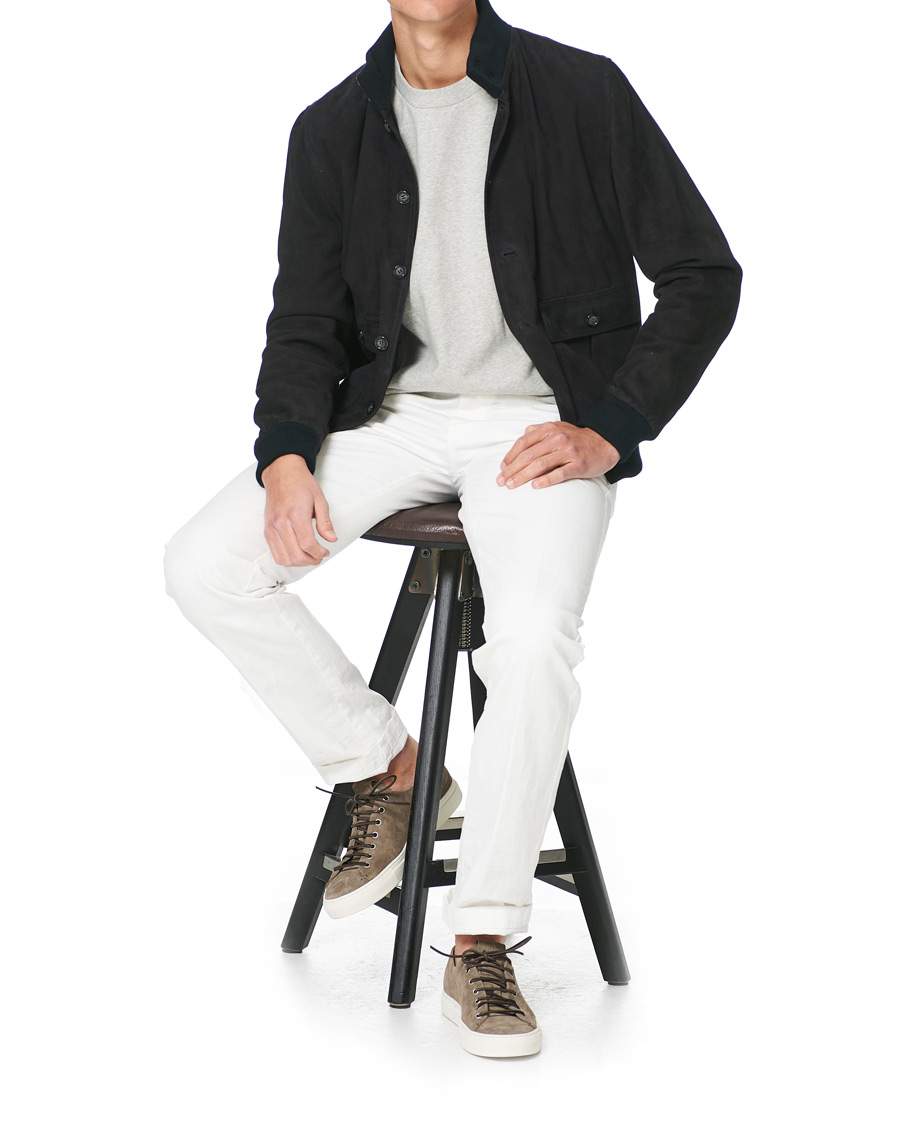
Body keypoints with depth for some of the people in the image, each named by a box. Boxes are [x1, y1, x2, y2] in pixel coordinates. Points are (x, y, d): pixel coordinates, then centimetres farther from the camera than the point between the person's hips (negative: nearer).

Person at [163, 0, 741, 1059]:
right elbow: (307, 324, 10)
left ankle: (482, 941, -13)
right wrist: (287, 455, -10)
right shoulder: (332, 131, 7)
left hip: (543, 421, -4)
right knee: (203, 566, -15)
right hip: (396, 408, 4)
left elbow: (704, 276, -2)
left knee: (535, 635, -31)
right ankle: (387, 771, 6)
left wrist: (608, 433, -12)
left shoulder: (582, 94, -4)